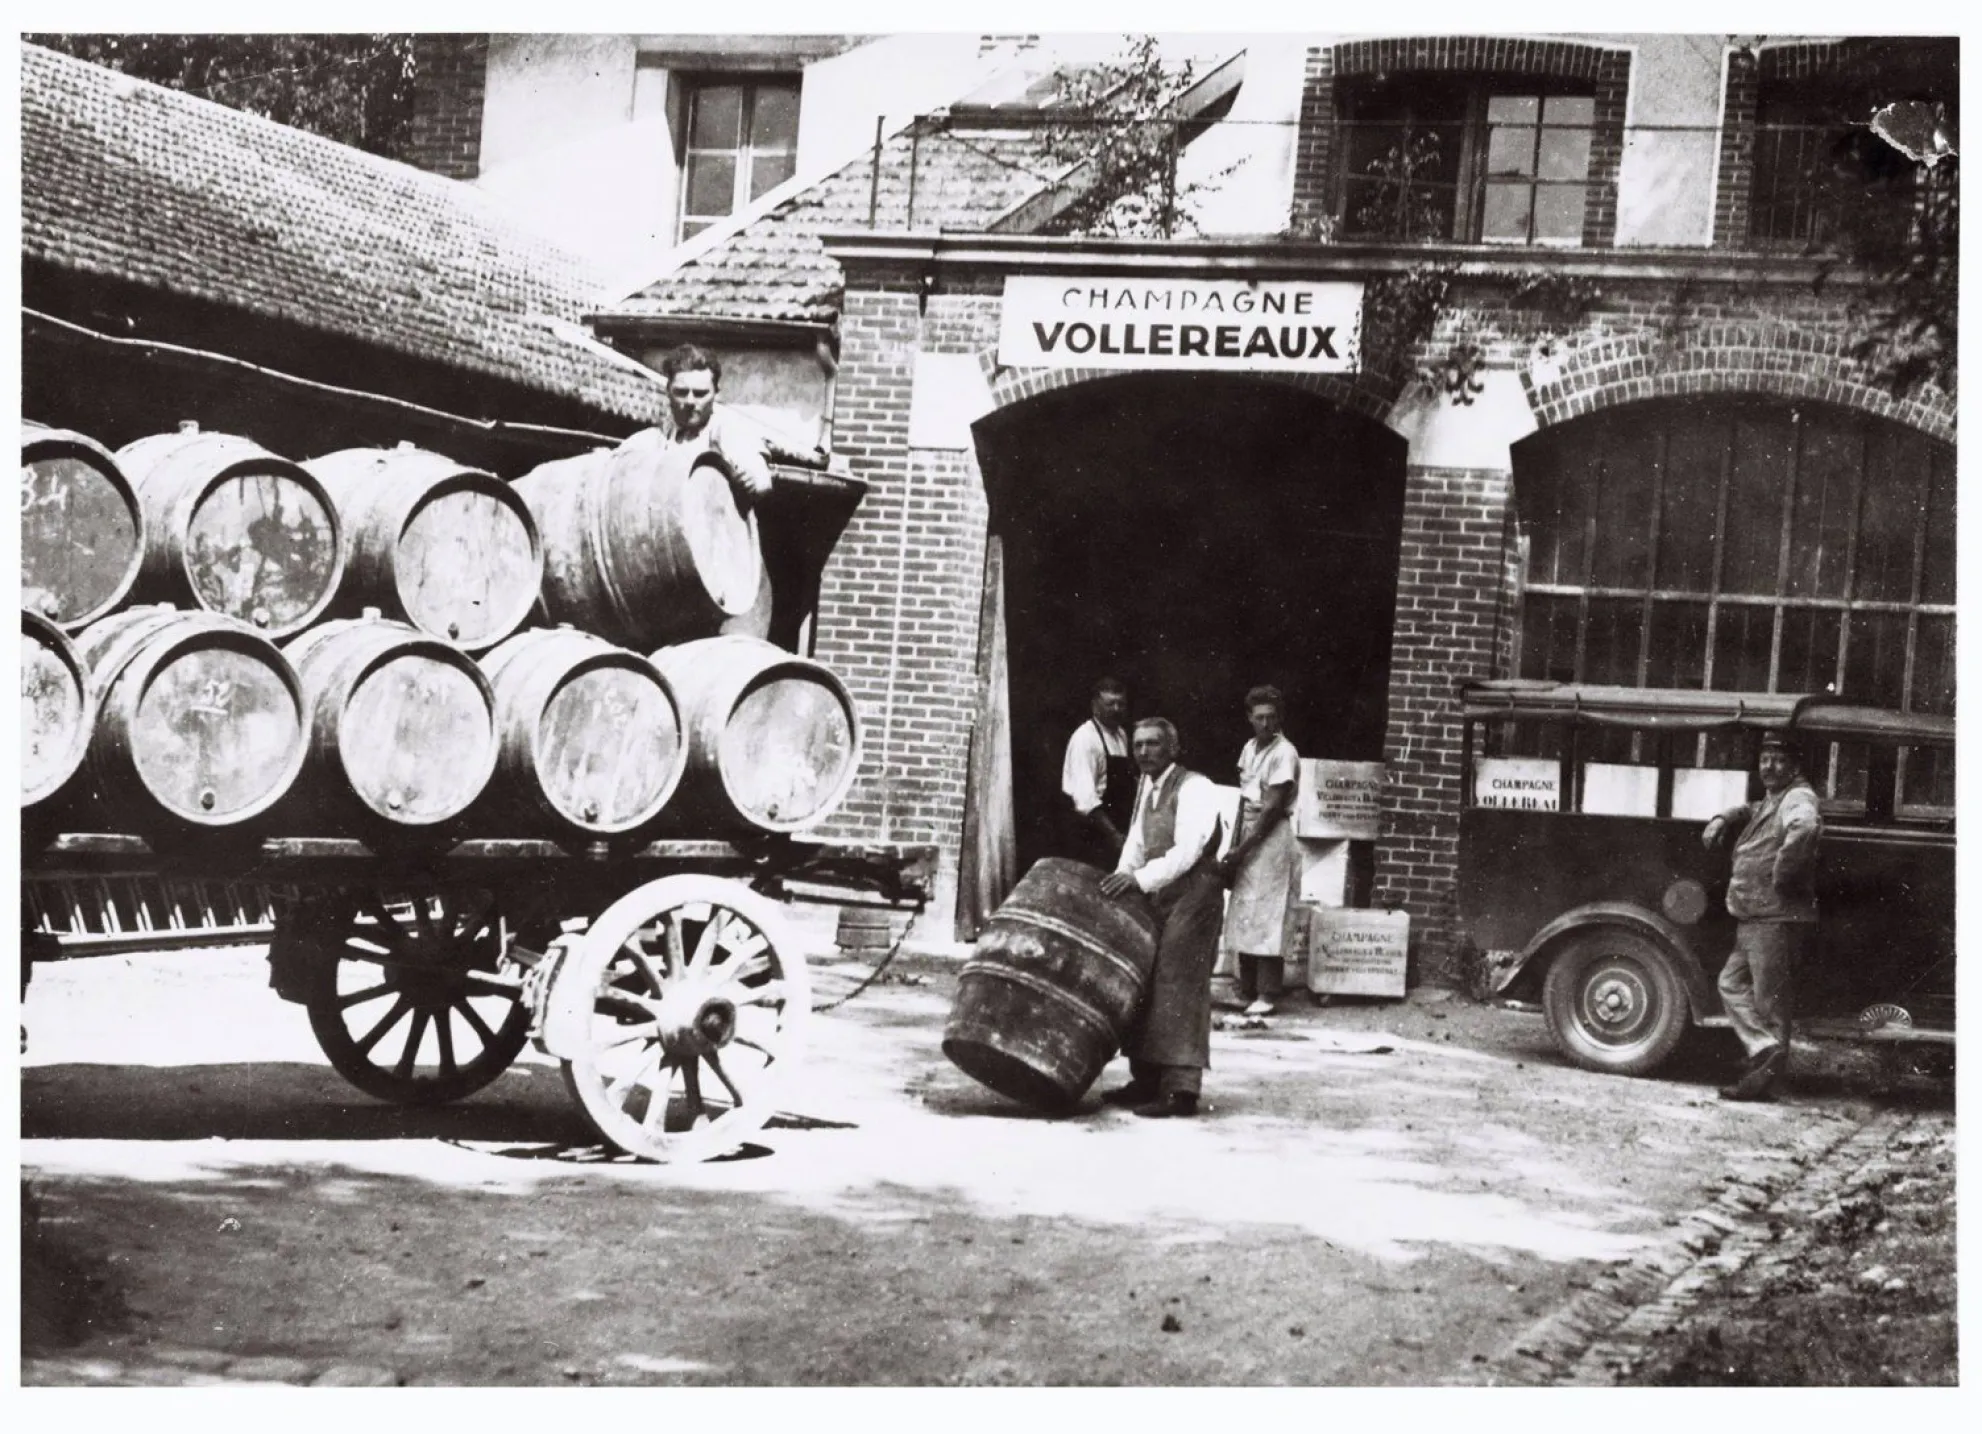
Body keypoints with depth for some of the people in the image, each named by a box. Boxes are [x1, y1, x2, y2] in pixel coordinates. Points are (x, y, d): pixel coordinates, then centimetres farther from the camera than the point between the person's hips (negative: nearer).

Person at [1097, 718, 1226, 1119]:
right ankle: (1146, 1080, 16)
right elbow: (1137, 840, 13)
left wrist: (1140, 878, -28)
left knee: (1178, 987, -11)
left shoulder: (1194, 788, -13)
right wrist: (1121, 878, -3)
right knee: (1144, 984, 8)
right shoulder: (1146, 785, 13)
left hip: (1192, 894, -8)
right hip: (1156, 894, 8)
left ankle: (1181, 1089, -12)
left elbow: (1187, 851, -22)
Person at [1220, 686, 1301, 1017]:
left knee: (1265, 918, -7)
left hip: (1272, 838, -7)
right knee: (1243, 915, 8)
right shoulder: (1250, 748, 11)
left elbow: (1272, 808, -15)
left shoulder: (1284, 754, -13)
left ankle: (1267, 995, -4)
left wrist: (1240, 851, -15)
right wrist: (1235, 846, 5)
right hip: (1248, 834, 7)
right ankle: (1246, 990, 14)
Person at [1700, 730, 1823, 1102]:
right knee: (1733, 981, 14)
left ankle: (1765, 1078, 1)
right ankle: (1765, 1049, 7)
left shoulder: (1798, 799, -14)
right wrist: (1721, 820, 17)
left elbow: (1805, 827, -37)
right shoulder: (1770, 802, 17)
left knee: (1770, 1001, -4)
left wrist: (1782, 875, -28)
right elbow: (1748, 812, 39)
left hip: (1777, 920, -10)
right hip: (1753, 919, 10)